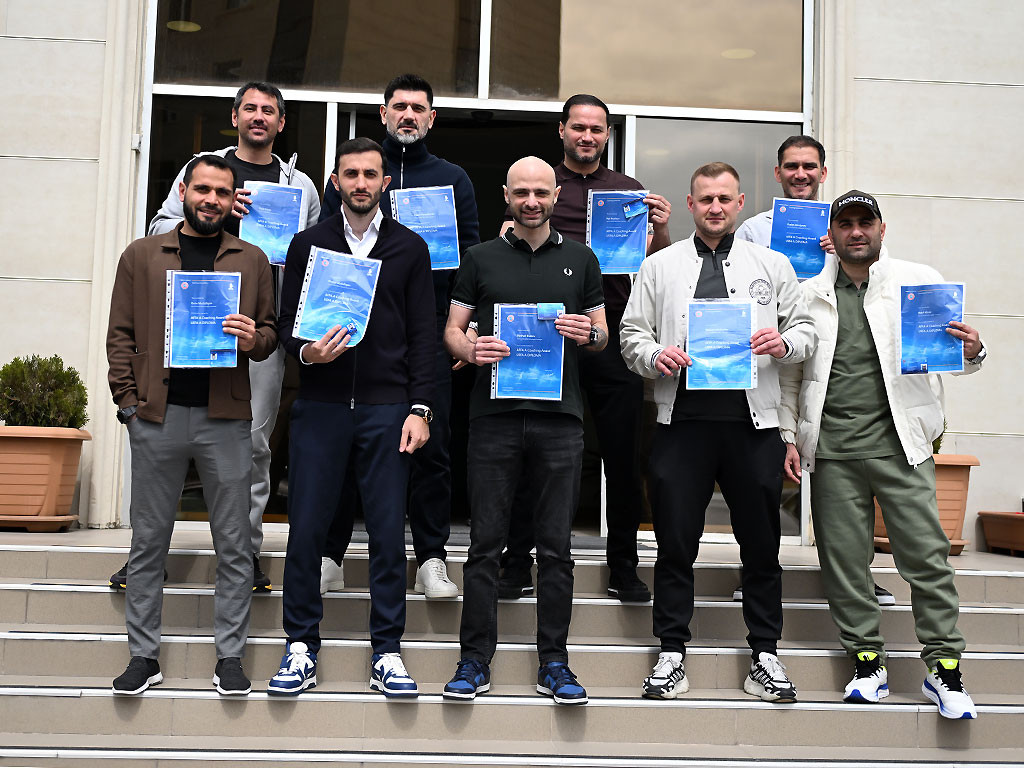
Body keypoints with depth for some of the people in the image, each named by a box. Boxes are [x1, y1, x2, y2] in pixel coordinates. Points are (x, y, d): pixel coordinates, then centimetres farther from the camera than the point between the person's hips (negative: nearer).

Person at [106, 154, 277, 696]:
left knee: (234, 546, 3)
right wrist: (127, 401, -1)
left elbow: (272, 332, 13)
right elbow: (120, 334, 8)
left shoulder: (252, 260, 11)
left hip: (225, 418, 0)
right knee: (148, 543, 7)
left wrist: (254, 338, -11)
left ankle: (230, 655, 14)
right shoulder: (140, 256, 11)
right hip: (155, 416, 1)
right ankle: (143, 655, 18)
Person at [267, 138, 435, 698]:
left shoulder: (410, 248, 10)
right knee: (306, 529, 0)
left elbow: (423, 335, 5)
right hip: (320, 405, 1)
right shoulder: (307, 244, 11)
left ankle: (387, 653, 12)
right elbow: (286, 321, 11)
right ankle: (301, 648, 13)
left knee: (388, 531, 1)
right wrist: (306, 351, -12)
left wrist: (419, 408, -3)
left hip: (387, 409, 0)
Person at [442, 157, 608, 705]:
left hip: (559, 415, 1)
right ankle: (475, 661, 11)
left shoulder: (580, 259, 13)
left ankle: (553, 663, 14)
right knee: (485, 543, 1)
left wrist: (588, 334, -7)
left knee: (555, 546, 4)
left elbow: (603, 334, 15)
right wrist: (471, 350, -12)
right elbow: (452, 330, 10)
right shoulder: (481, 258, 10)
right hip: (494, 414, 0)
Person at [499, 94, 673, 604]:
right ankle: (518, 565, 10)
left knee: (622, 454, 2)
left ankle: (623, 568, 14)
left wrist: (661, 229, -10)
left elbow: (654, 262, 10)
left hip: (612, 335, 1)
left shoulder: (629, 190, 16)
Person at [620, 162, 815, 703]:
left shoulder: (772, 265, 14)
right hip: (683, 419, 0)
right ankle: (671, 654, 14)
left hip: (753, 420, 1)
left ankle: (764, 654, 19)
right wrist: (654, 357, -11)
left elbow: (806, 330, 13)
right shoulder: (659, 267, 12)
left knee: (761, 545, 6)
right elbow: (631, 334, 9)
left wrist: (784, 344, -9)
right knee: (675, 543, 3)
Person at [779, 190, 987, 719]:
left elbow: (949, 353, 7)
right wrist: (789, 436, 7)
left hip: (899, 442, -1)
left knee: (926, 554, -3)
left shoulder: (919, 282, 7)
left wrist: (972, 352, -16)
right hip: (832, 448, 2)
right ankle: (867, 662, 16)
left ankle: (943, 667, 8)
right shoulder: (809, 294, 11)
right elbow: (790, 373, 15)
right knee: (843, 559, 4)